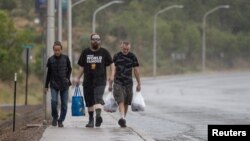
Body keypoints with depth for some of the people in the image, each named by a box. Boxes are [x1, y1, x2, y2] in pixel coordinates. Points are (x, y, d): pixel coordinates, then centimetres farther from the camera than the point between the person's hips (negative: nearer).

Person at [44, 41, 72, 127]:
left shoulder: (65, 58, -1)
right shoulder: (51, 60, 0)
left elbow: (69, 69, 15)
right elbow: (48, 74, 9)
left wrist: (67, 78, -1)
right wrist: (46, 86, 10)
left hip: (64, 84, 1)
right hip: (54, 85, -1)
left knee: (64, 104, 1)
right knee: (54, 101, -17)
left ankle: (61, 120, 15)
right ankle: (55, 117, 5)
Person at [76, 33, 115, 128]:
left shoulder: (104, 52, 5)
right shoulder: (85, 52, 10)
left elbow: (111, 64, 10)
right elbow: (82, 67, 14)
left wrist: (112, 75, -4)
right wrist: (78, 77, 6)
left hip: (100, 80, -3)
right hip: (88, 81, 3)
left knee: (98, 98, -23)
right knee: (89, 102, 7)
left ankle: (98, 115, -38)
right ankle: (91, 120, 18)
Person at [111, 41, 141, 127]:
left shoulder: (132, 57, 3)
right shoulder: (116, 57, 1)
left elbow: (136, 71, 6)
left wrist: (139, 84, 4)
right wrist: (110, 84, 2)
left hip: (128, 83, 2)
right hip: (118, 82, -2)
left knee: (126, 103, 7)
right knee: (121, 101, -17)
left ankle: (122, 119, 21)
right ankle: (122, 118, -31)